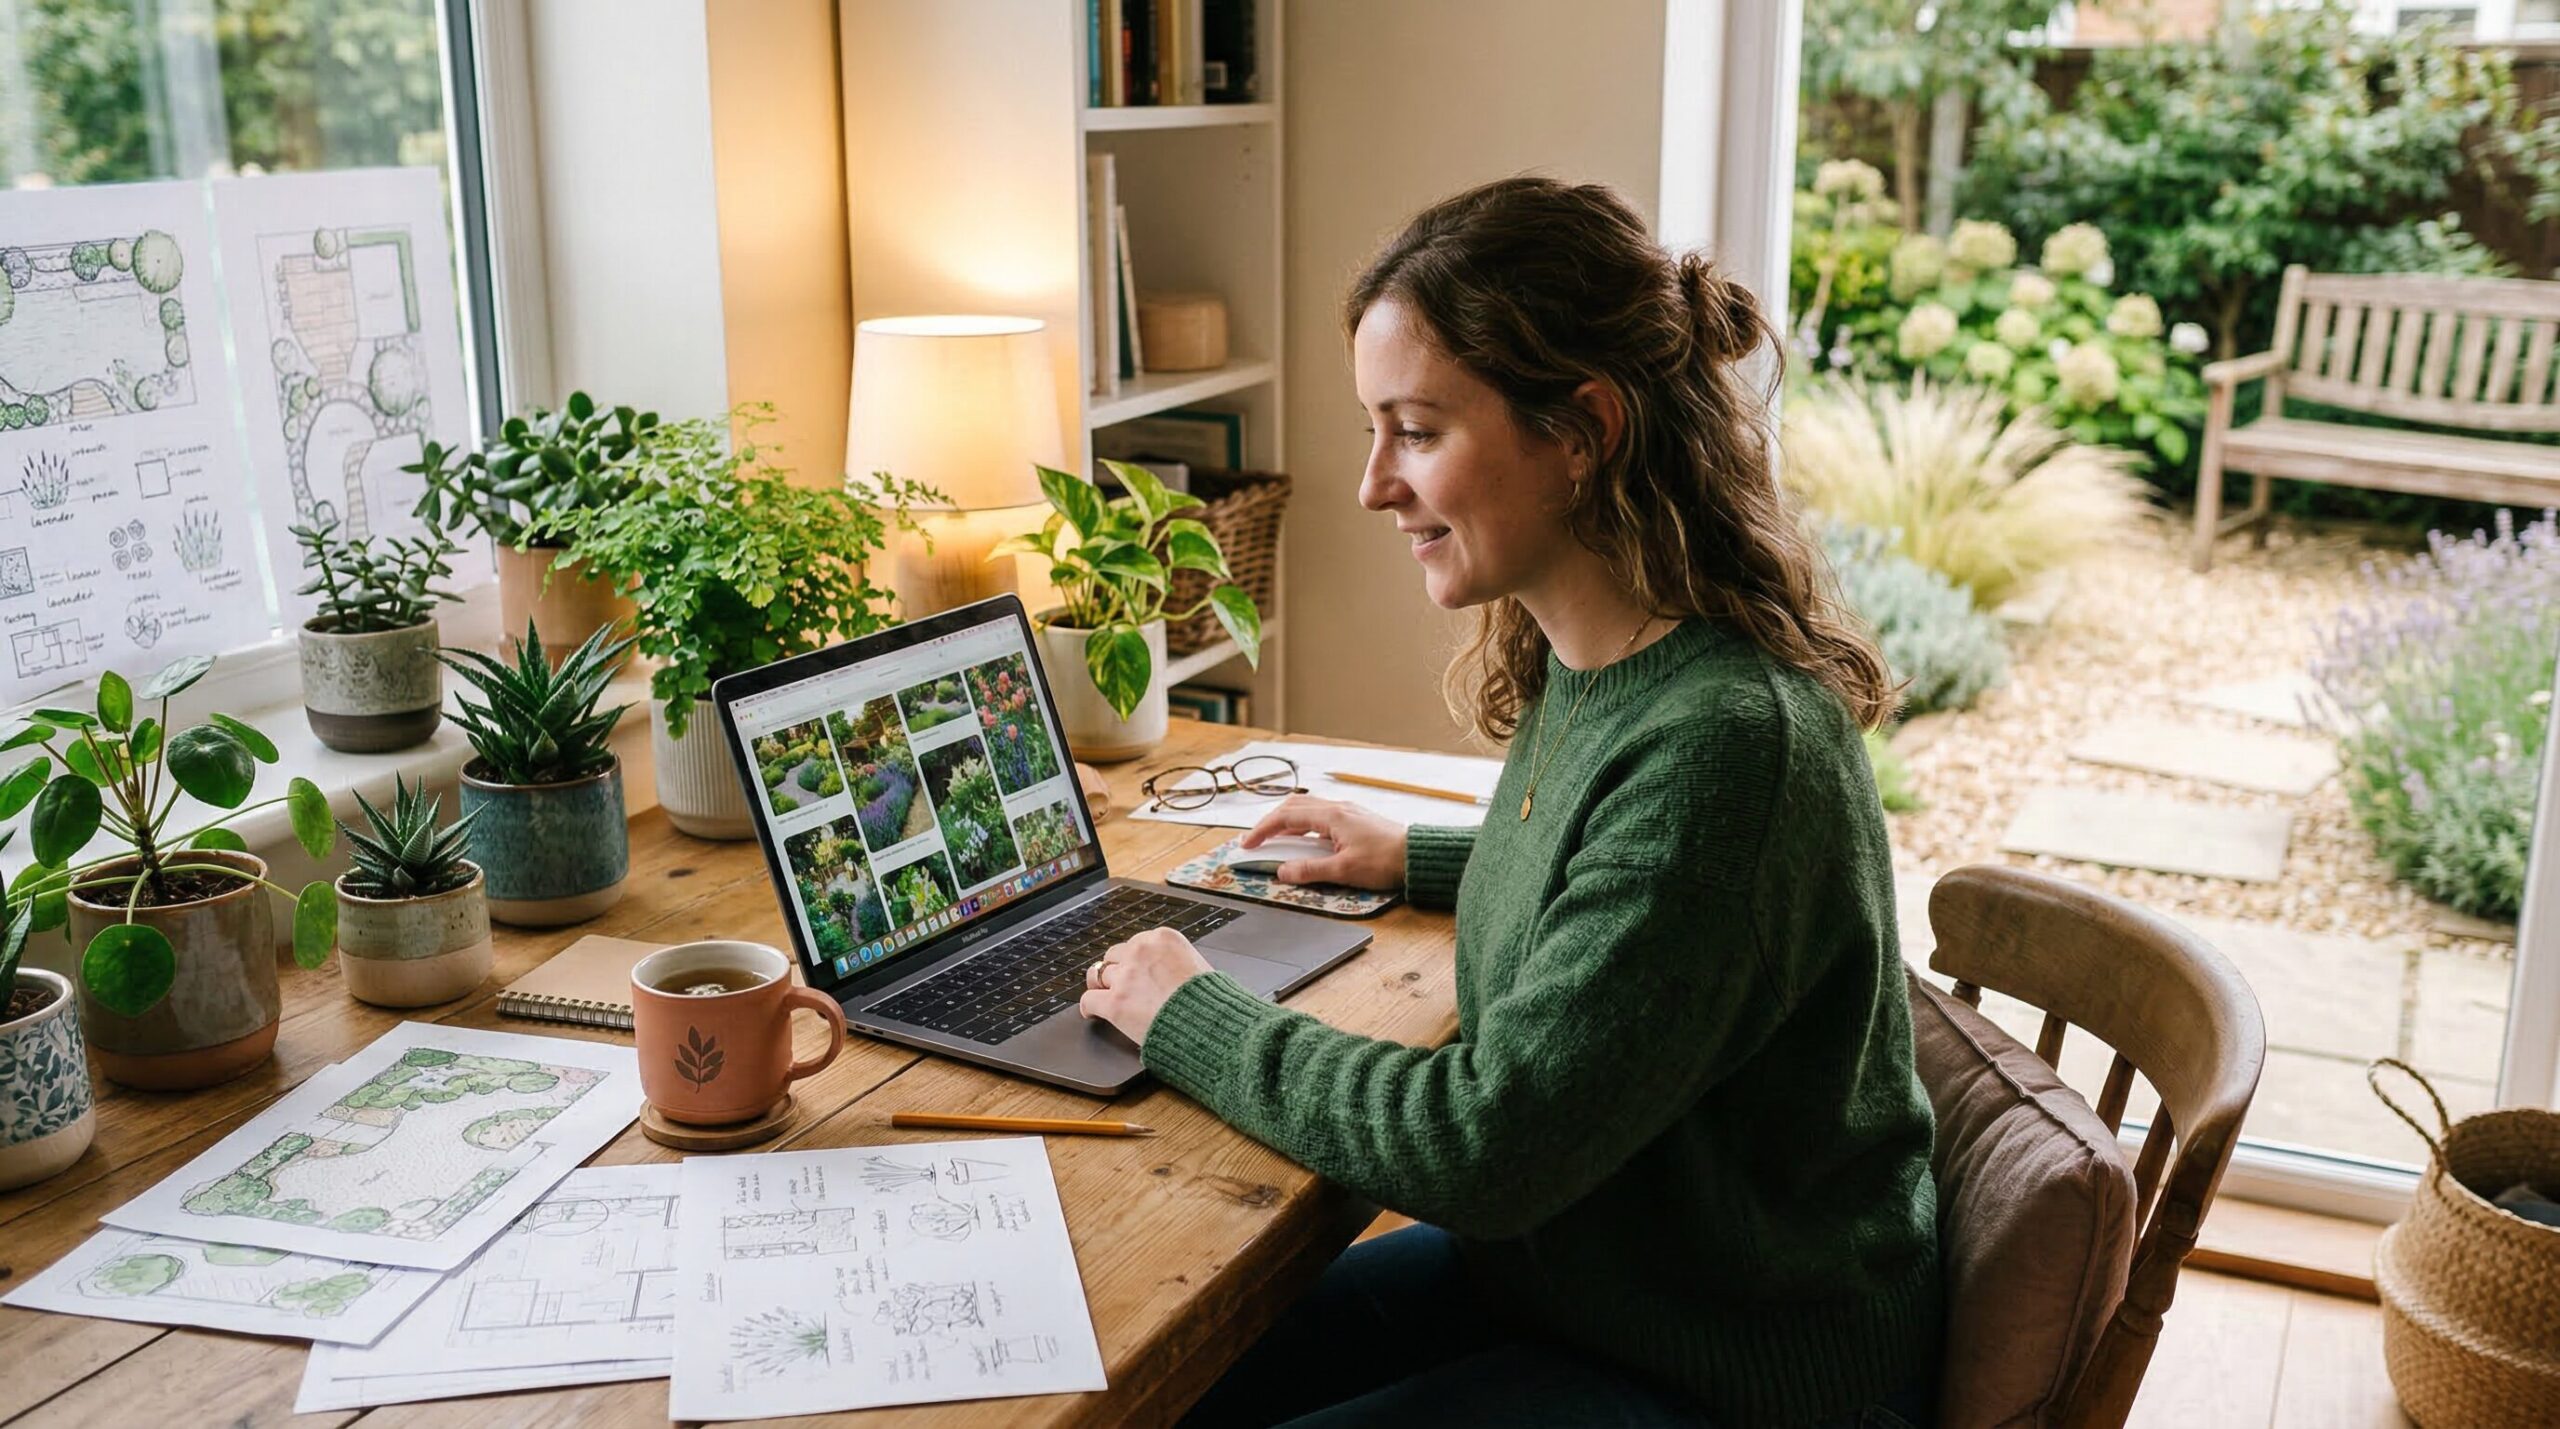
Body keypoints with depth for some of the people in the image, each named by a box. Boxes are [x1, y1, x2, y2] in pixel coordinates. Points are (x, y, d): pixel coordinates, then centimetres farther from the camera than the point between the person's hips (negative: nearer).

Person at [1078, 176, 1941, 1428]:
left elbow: (1484, 1146, -28)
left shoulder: (1722, 741, -30)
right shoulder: (1581, 668, -2)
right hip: (1552, 1267, 8)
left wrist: (1189, 1019, -16)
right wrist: (1418, 862, 16)